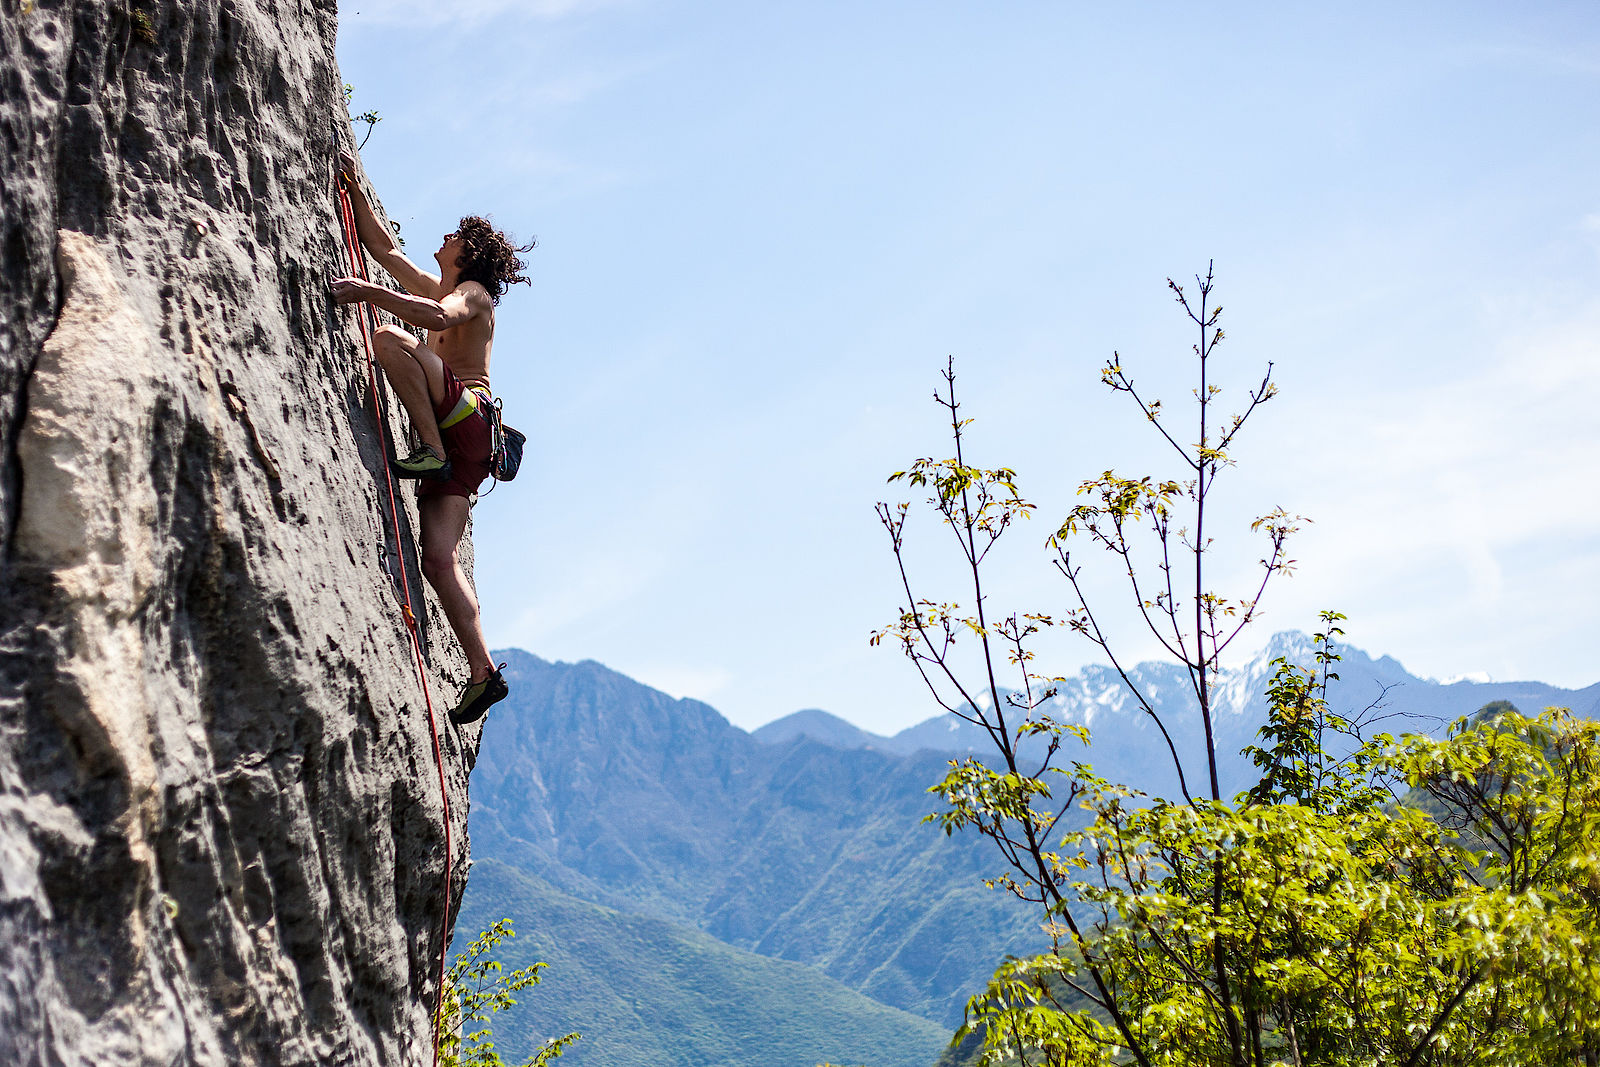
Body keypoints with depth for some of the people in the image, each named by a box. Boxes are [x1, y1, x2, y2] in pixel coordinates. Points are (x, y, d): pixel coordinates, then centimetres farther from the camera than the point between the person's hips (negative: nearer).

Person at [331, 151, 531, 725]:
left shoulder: (474, 292, 4)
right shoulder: (432, 289, 30)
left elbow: (438, 317, -20)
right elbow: (384, 247, 31)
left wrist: (369, 292, -23)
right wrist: (353, 188, 25)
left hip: (469, 414, -7)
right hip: (455, 438, 7)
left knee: (390, 340, -20)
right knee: (440, 559, -7)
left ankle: (432, 452, -25)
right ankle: (483, 672, -12)